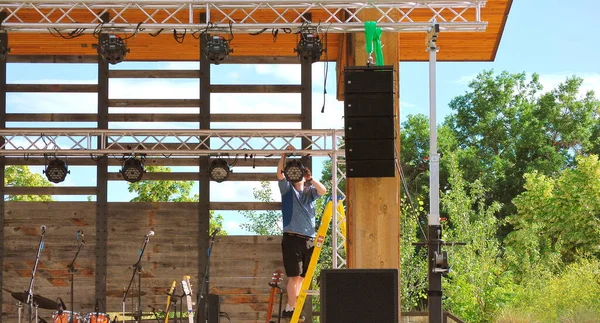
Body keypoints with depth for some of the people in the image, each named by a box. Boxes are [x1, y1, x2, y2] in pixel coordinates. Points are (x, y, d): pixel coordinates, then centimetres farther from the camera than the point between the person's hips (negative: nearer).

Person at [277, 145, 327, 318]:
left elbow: (323, 190, -6)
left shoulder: (310, 192, 14)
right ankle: (291, 309, -6)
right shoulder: (288, 189, 8)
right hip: (292, 238, -4)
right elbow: (280, 174, -9)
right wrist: (285, 154, -15)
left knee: (301, 276, 6)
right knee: (294, 276, -9)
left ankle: (289, 308, 12)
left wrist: (309, 178, -16)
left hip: (309, 239, 4)